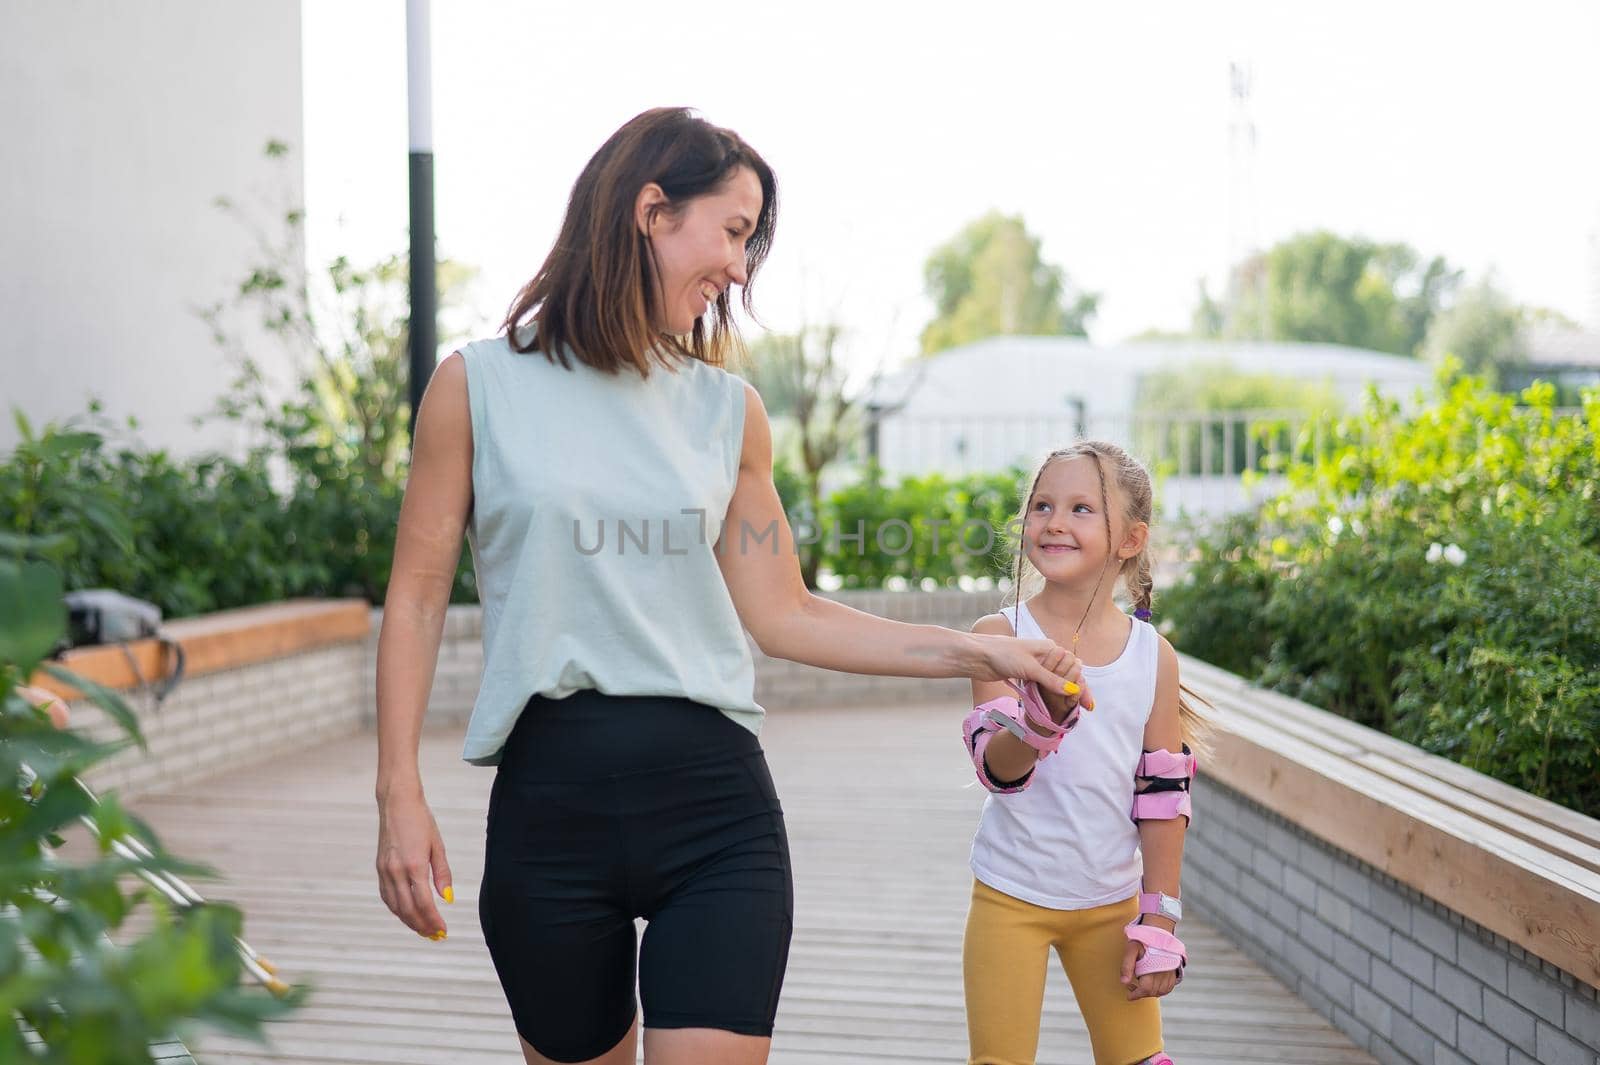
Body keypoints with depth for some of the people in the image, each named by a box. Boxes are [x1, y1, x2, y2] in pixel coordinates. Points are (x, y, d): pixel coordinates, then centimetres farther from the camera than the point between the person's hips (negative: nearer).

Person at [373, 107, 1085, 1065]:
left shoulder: (728, 410, 9)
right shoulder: (480, 387, 1)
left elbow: (781, 613, 9)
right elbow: (418, 599, 2)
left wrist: (975, 654, 3)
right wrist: (402, 796, -7)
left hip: (716, 804, 1)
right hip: (550, 798, -1)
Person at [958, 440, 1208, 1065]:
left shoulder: (1154, 655, -2)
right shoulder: (1000, 636, -9)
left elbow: (1164, 795, 2)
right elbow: (996, 767, -17)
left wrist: (1158, 922, 0)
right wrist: (1046, 716, -38)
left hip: (1111, 902, 2)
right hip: (1012, 895, -2)